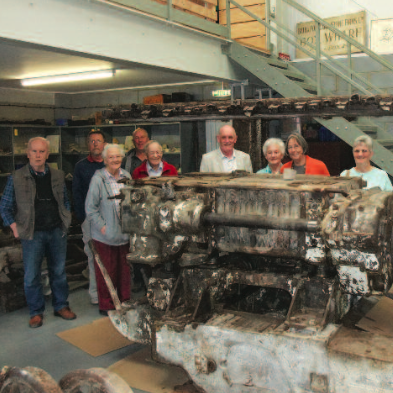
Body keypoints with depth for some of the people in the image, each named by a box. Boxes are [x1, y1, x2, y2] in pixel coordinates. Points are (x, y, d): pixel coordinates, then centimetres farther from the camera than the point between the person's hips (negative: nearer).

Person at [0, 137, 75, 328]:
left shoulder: (57, 176, 5)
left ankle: (61, 306, 27)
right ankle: (36, 312, 19)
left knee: (59, 271, 12)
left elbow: (65, 201, 17)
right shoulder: (16, 178, -3)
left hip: (57, 232, 3)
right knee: (31, 276, 3)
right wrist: (15, 229, -7)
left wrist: (66, 221, 7)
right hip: (32, 234, -2)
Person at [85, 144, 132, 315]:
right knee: (106, 272, 5)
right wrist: (102, 226, -12)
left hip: (125, 234, 5)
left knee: (125, 270, 14)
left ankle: (125, 301, 29)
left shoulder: (126, 176, 7)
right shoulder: (98, 179, -10)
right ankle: (106, 305, 20)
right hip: (105, 236, -5)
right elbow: (90, 208, -8)